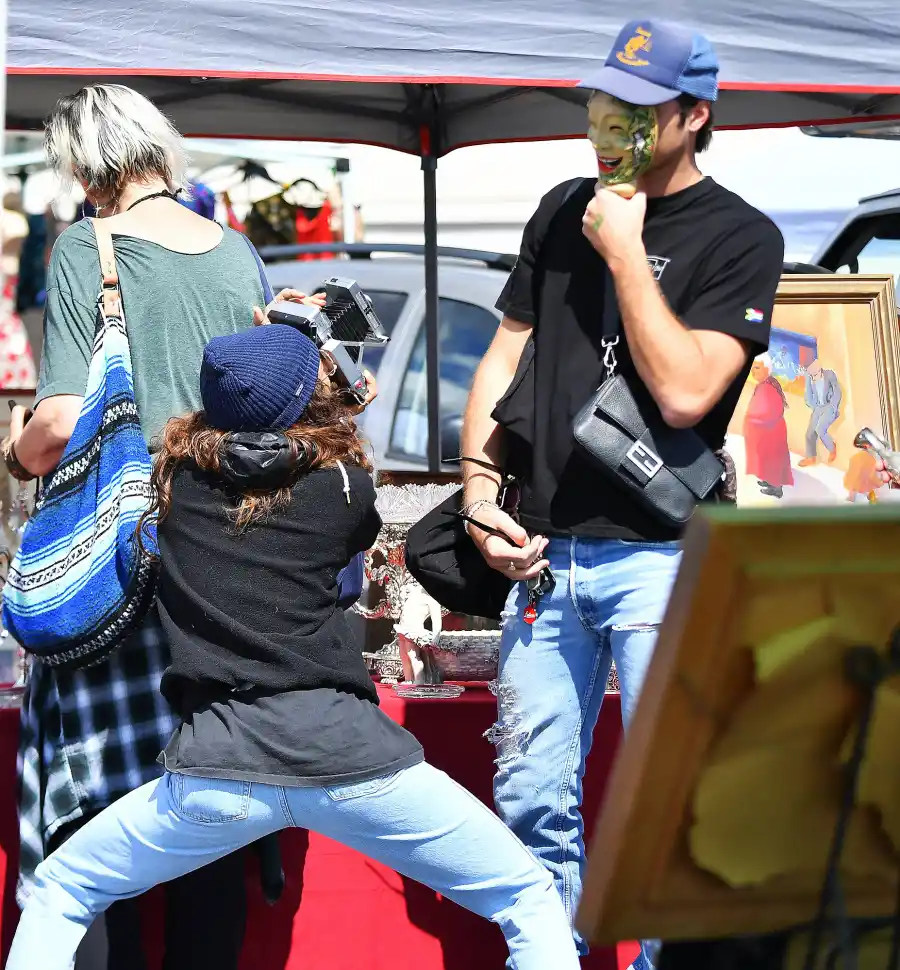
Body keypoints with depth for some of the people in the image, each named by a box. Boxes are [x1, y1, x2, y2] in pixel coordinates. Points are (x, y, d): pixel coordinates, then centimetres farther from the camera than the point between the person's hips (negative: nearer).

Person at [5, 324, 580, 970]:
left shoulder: (175, 473, 11)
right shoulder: (348, 485, 6)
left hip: (218, 765, 2)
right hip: (352, 755, -1)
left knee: (59, 892, 22)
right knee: (534, 901, 12)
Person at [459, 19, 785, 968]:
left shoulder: (740, 237, -3)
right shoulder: (563, 210, 14)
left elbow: (684, 391, -15)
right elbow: (504, 354, 16)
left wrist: (625, 250, -11)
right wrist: (480, 489, 4)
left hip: (659, 556, -5)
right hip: (543, 550, 5)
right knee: (532, 801, 8)